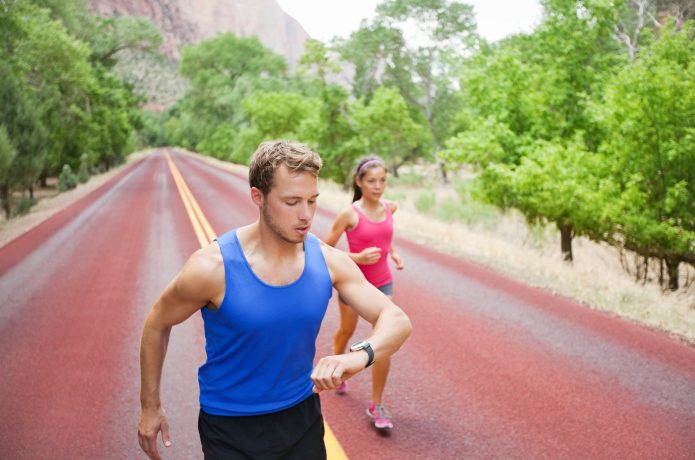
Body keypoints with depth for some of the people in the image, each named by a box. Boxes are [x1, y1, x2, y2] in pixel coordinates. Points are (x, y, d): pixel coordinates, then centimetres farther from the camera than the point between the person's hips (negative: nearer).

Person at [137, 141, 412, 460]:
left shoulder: (329, 261, -13)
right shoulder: (213, 267, -22)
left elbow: (397, 320, -14)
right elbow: (156, 325, -5)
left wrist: (361, 355, -36)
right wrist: (150, 406, 3)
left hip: (302, 418, 4)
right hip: (230, 431, -3)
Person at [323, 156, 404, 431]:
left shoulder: (390, 208, -3)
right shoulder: (349, 214, -18)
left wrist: (392, 253, 4)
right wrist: (358, 257, -24)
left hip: (382, 283, 3)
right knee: (346, 331, 21)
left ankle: (376, 406, 7)